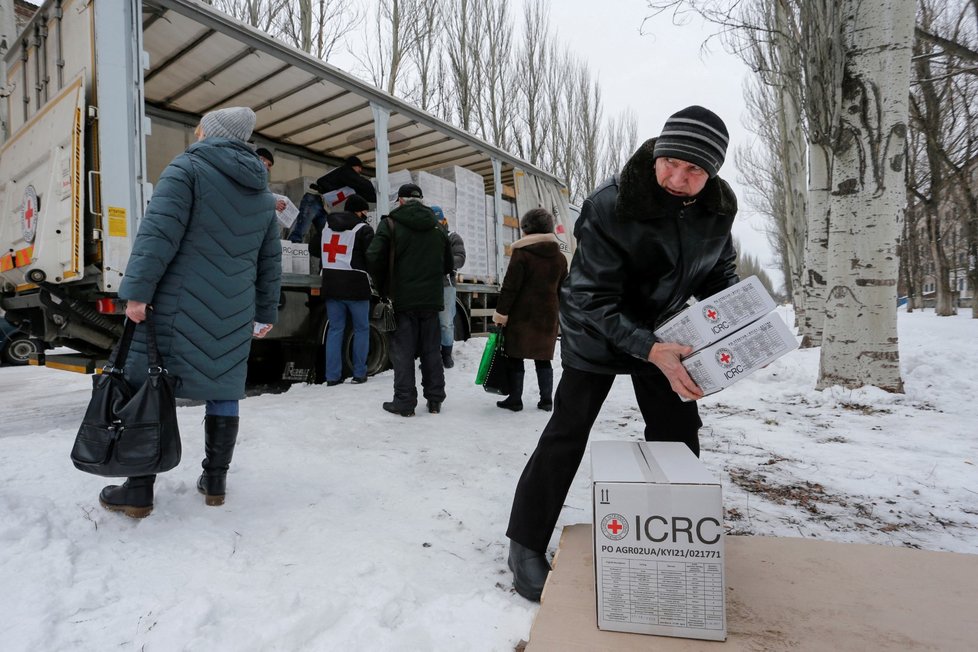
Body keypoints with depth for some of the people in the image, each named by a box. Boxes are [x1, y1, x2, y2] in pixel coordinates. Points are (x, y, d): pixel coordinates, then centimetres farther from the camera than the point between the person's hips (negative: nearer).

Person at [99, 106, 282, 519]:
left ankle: (138, 492, 11)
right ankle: (214, 483, 20)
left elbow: (159, 232, -13)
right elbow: (270, 262, 17)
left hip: (179, 307, -4)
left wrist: (137, 290, -13)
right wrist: (266, 313, 22)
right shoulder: (263, 194, 16)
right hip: (234, 315, 5)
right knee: (223, 394, 10)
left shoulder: (187, 167, -1)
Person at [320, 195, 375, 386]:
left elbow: (317, 251, 23)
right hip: (355, 286, -5)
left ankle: (332, 376, 7)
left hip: (331, 286, 5)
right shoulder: (363, 229, -7)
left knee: (335, 329, 9)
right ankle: (359, 374, 10)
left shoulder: (327, 226, 14)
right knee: (361, 329, 7)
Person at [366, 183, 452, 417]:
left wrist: (384, 284, 3)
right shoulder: (438, 228, 11)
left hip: (402, 298, -4)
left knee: (403, 350, 3)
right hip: (431, 299, 4)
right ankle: (435, 400, 15)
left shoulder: (390, 224, -4)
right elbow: (448, 265, 14)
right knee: (431, 350, 10)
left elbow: (374, 258, -13)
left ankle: (404, 401, 3)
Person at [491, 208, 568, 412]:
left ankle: (515, 399, 8)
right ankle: (546, 400, 14)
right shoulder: (560, 257, 9)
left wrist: (501, 311, -9)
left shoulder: (522, 252, -9)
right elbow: (561, 289, 14)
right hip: (548, 316, 5)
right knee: (543, 359, 12)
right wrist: (557, 314, 22)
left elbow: (510, 285, -13)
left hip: (522, 314, -5)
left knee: (515, 357, 4)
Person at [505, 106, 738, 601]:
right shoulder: (609, 205, -29)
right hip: (596, 332, -5)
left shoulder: (718, 209, -10)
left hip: (664, 333, 6)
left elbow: (719, 275, 7)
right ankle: (526, 545, 8)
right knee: (568, 431, -7)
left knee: (679, 431, 8)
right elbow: (592, 297, -28)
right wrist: (650, 350, -38)